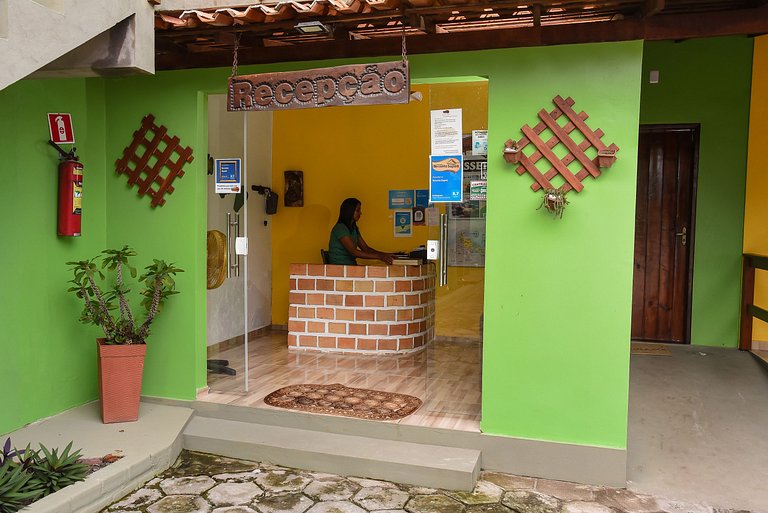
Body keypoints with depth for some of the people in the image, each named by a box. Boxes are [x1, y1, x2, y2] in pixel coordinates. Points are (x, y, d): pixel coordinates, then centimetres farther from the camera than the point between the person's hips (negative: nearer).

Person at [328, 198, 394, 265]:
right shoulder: (340, 228, -14)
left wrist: (385, 255, -1)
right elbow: (353, 252, -21)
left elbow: (366, 248, 13)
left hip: (351, 266, 8)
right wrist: (379, 257, -24)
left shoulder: (354, 228, 15)